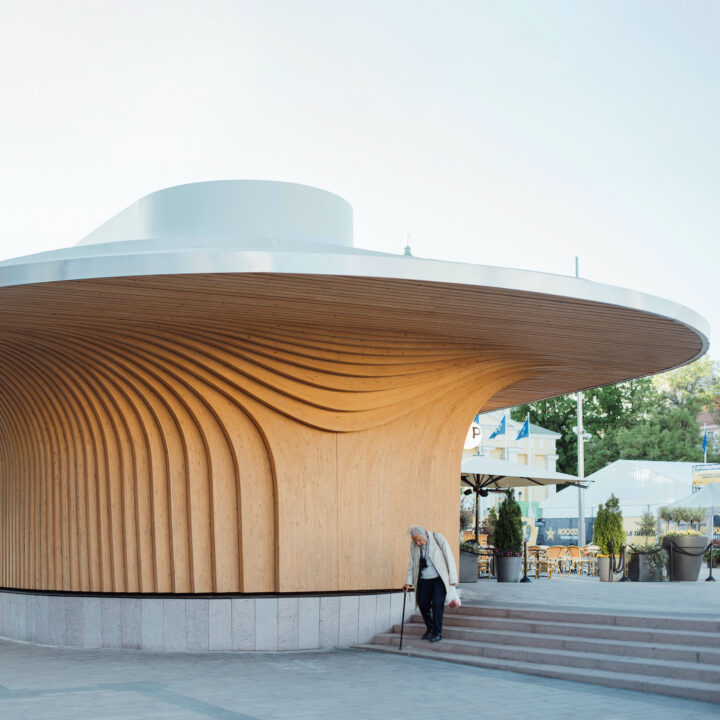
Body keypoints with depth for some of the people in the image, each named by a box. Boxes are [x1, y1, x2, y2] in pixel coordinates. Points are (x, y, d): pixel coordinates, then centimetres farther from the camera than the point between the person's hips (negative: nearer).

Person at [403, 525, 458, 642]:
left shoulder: (438, 538, -11)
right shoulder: (413, 545, 1)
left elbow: (449, 557, -8)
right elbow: (412, 564, 11)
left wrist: (452, 579, -9)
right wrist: (409, 582, 6)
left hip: (439, 579, -4)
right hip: (423, 580, 4)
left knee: (437, 604, -13)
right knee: (422, 603, 2)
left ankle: (437, 633, -2)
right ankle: (430, 629, 23)